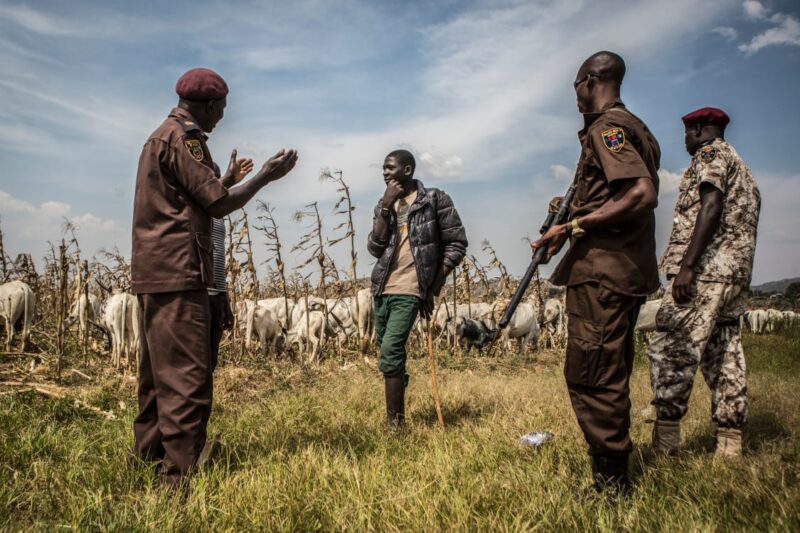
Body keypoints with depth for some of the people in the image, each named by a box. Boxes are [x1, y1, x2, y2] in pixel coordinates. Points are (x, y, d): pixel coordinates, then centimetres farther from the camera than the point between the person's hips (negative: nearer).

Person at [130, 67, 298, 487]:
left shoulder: (160, 135, 22)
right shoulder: (182, 136, -8)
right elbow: (218, 205, -11)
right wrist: (265, 176, -1)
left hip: (153, 273, 10)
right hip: (177, 273, -10)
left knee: (159, 376, 15)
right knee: (186, 381, -10)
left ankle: (148, 462, 23)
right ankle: (180, 477, -8)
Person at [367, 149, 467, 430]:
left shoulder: (435, 199, -3)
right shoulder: (384, 204, 12)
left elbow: (457, 244, -3)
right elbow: (374, 248, 0)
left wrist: (434, 288, -5)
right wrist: (386, 207, -8)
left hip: (409, 290, -6)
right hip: (382, 289, 6)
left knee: (390, 351, -17)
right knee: (390, 353, 15)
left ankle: (395, 425, -8)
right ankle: (397, 414, 35)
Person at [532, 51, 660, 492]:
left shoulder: (607, 127, -10)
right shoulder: (633, 126, 20)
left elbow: (643, 194, -23)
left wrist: (574, 227, -20)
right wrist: (574, 209, 18)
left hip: (602, 269, -11)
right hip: (625, 269, 11)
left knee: (589, 375, -6)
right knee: (610, 374, 17)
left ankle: (610, 482, 2)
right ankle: (615, 476, 28)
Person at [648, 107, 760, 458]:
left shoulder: (710, 153, 0)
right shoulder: (742, 169, 28)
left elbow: (712, 206, -16)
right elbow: (742, 230, 24)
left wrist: (687, 265, -23)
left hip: (704, 270, -10)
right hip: (735, 273, 10)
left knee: (670, 350, -10)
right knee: (725, 357, 8)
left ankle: (665, 443, -10)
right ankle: (730, 446, 10)